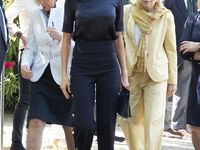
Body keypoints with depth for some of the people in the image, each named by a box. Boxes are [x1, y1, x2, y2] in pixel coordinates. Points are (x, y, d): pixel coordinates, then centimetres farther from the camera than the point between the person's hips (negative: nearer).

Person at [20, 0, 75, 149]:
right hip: (41, 75, 2)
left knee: (69, 126, 5)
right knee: (36, 122, -11)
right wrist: (25, 65, -7)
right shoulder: (36, 15, 8)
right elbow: (30, 48, 12)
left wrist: (62, 38, -25)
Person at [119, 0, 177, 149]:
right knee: (130, 120, 8)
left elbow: (171, 49, 4)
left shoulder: (166, 16, -1)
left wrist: (172, 80, 5)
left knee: (154, 121, -8)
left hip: (156, 75, -2)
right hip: (131, 75, 2)